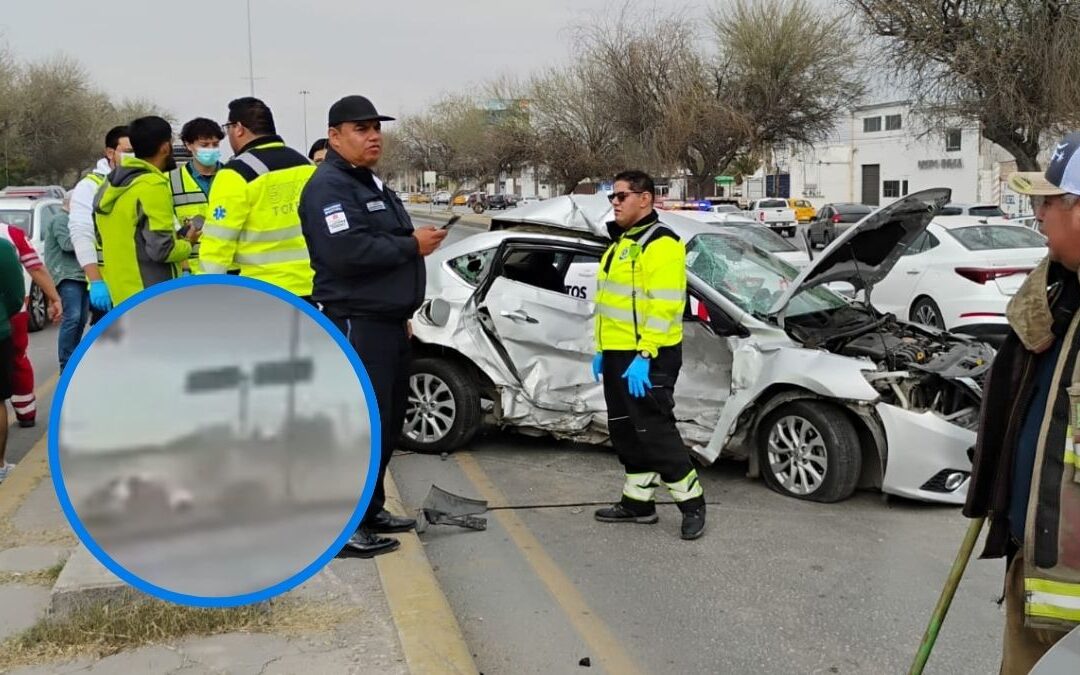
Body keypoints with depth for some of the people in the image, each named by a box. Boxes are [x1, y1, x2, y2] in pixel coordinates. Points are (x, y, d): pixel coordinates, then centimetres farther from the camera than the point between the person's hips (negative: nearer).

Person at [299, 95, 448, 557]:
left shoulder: (373, 184, 20)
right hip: (356, 325, -10)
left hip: (389, 322, 10)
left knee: (388, 423, 15)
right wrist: (412, 246, -17)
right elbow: (348, 252, -26)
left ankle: (371, 509, 26)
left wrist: (404, 309, 15)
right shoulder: (328, 187, -13)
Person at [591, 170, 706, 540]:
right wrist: (602, 348, 19)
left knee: (654, 431, -6)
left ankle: (692, 502, 6)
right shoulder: (621, 243, 17)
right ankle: (638, 501, 24)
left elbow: (664, 306, -22)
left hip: (647, 359, -10)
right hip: (618, 355, 10)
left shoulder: (660, 244, -14)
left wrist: (644, 355, -26)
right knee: (626, 431, 14)